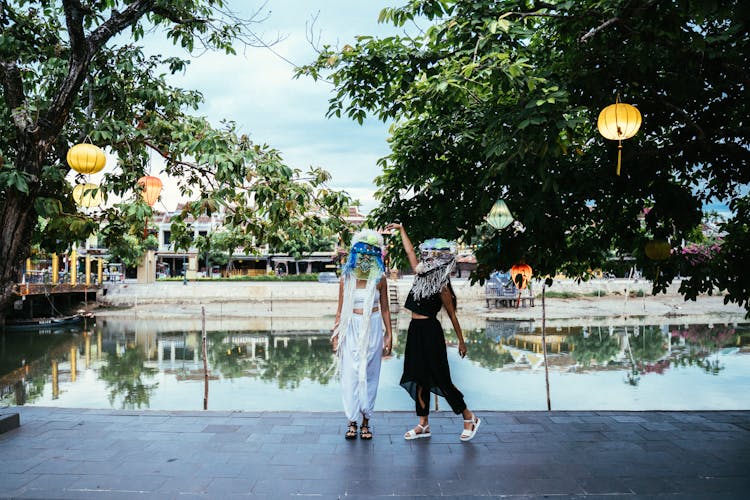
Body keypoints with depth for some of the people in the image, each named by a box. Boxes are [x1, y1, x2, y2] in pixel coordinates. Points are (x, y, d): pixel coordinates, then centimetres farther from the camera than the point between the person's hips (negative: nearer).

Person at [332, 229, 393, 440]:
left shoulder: (379, 279, 1)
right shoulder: (346, 278, 0)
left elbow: (385, 309, 7)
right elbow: (340, 310, 5)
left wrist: (389, 335, 4)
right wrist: (336, 335, 2)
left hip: (372, 330, 0)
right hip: (351, 329, 0)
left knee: (369, 375, 5)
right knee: (350, 375, -2)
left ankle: (366, 421, 15)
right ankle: (352, 421, 8)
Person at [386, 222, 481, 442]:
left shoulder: (441, 287, -11)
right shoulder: (421, 276, 7)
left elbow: (452, 315, -6)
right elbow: (409, 251, 17)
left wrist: (461, 340, -1)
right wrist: (401, 229, 22)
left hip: (430, 332, -7)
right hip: (416, 331, 8)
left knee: (440, 379, -2)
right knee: (419, 378, 10)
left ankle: (469, 418, 14)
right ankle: (423, 425, 19)